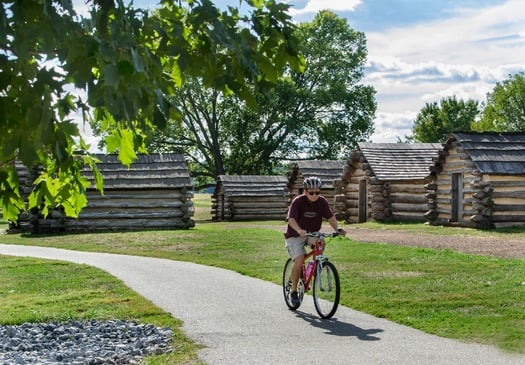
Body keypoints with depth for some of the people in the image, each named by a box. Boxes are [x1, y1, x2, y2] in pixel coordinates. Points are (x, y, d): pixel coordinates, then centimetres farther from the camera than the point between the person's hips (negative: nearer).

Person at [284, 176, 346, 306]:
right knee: (299, 260, -22)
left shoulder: (322, 201, -9)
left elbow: (330, 217, -16)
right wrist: (299, 230, -51)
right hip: (295, 236, -4)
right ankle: (293, 291, -4)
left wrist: (337, 229, -35)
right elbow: (291, 219, -32)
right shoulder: (298, 201, -21)